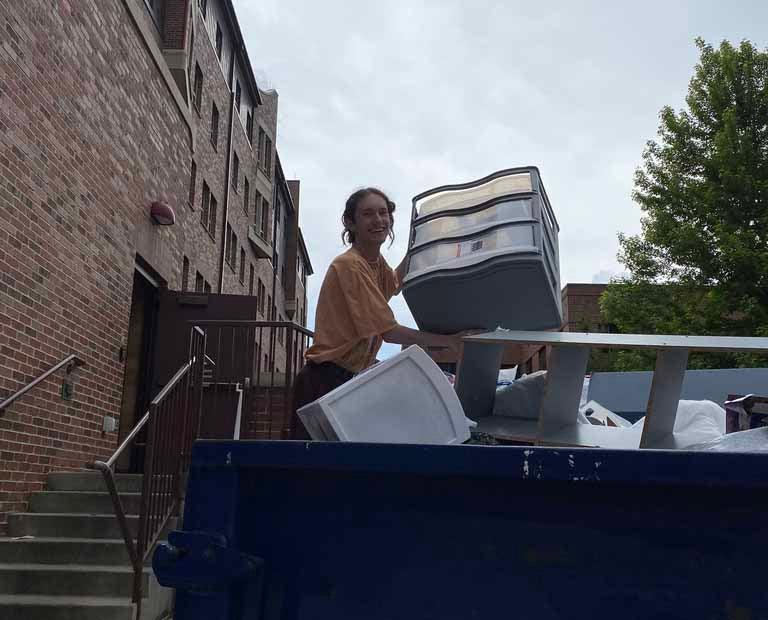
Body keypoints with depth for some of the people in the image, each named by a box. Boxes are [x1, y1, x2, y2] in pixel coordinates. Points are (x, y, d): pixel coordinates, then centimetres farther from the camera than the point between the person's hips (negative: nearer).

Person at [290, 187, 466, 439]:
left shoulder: (377, 261, 8)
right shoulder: (349, 265, -18)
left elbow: (393, 284, 35)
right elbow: (389, 332, -20)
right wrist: (447, 341, -17)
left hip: (352, 378, 9)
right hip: (325, 381, -9)